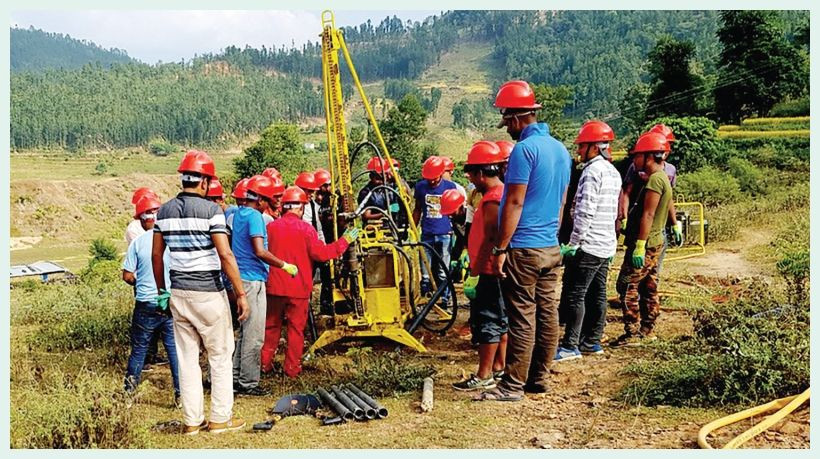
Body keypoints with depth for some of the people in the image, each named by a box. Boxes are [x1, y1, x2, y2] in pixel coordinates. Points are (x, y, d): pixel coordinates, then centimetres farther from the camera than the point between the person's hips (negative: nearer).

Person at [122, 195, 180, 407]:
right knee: (175, 350, 7)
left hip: (146, 304, 0)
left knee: (139, 349, 14)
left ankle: (128, 392, 22)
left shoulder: (137, 243, -7)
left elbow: (128, 276, -5)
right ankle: (180, 394, 7)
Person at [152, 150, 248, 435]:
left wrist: (161, 290, 22)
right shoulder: (210, 210, -12)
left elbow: (156, 254, 11)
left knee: (187, 358, 11)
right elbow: (225, 255, -17)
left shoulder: (165, 211, 6)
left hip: (178, 293, 5)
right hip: (208, 293, -5)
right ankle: (220, 419, 13)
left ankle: (192, 420, 17)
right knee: (220, 357, 8)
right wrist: (241, 294, -13)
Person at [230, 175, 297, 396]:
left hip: (242, 277, 9)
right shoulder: (255, 216, -14)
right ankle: (248, 383, 2)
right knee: (254, 335, -3)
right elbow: (260, 252, -23)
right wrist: (284, 265, -13)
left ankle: (236, 378, 22)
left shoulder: (238, 214, 13)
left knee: (245, 332, 17)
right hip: (253, 279, -9)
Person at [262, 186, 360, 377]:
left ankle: (265, 362, 21)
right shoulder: (305, 228, -11)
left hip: (274, 286, 3)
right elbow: (320, 253, -13)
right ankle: (292, 368, 12)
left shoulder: (271, 227, 0)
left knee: (272, 325, 16)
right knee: (296, 328, 7)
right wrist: (344, 241, -4)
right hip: (299, 288, -3)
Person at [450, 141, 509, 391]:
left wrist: (475, 275, -22)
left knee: (486, 323, -4)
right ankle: (499, 368, 26)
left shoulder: (492, 200, -20)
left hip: (489, 273, -10)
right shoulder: (501, 193, 13)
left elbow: (490, 241, -24)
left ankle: (484, 376, 3)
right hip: (497, 272, 10)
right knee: (499, 321, 16)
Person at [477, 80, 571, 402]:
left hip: (524, 248, -9)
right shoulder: (561, 150, 13)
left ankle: (513, 385, 1)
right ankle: (539, 379, 19)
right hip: (552, 248, 9)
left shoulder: (525, 149, -14)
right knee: (547, 313, 10)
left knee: (522, 318, -5)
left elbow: (514, 203, -17)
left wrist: (500, 248, -14)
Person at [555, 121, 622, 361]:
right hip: (607, 246, 10)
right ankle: (592, 342, 20)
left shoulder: (593, 171, -15)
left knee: (574, 295, -6)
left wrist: (573, 243, -17)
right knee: (597, 294, 13)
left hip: (588, 245, -10)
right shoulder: (613, 172, 15)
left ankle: (570, 346, -3)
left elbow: (585, 212, -21)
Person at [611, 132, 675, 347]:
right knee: (649, 287, 14)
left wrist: (639, 245, -24)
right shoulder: (662, 177, 14)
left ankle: (632, 333, -6)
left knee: (628, 286, -8)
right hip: (655, 241, 10)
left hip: (644, 243, -10)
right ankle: (648, 329, 21)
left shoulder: (655, 180, -18)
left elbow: (648, 215, -22)